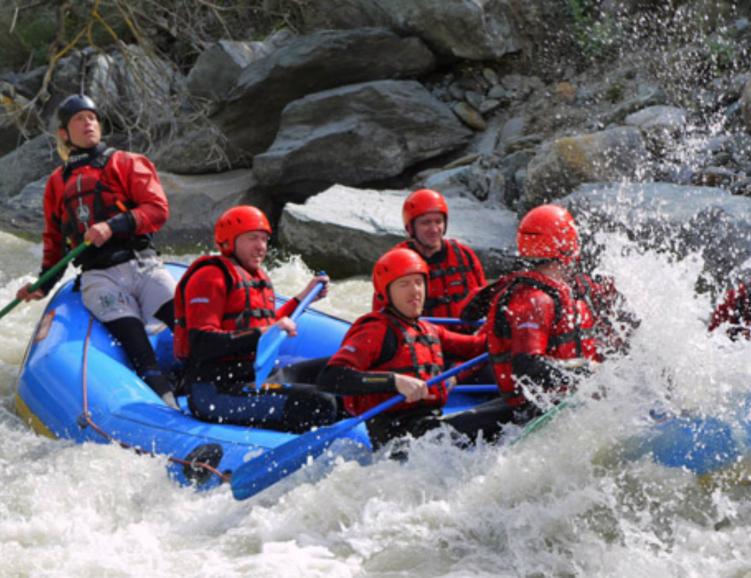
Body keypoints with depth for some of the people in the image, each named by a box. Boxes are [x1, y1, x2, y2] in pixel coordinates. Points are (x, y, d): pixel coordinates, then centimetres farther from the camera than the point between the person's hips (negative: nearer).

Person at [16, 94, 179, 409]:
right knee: (137, 348, -23)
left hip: (143, 265, -1)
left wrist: (113, 226, -14)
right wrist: (43, 286, 19)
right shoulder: (57, 182, 22)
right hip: (99, 278, 1)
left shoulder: (125, 163, 12)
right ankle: (167, 405, -36)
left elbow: (158, 209, -1)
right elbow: (54, 240, 31)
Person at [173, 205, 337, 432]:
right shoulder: (210, 277, -7)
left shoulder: (259, 278, 22)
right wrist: (261, 334, -25)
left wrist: (303, 298, 30)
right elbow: (203, 344, -18)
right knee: (320, 406, -24)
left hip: (253, 381, 10)